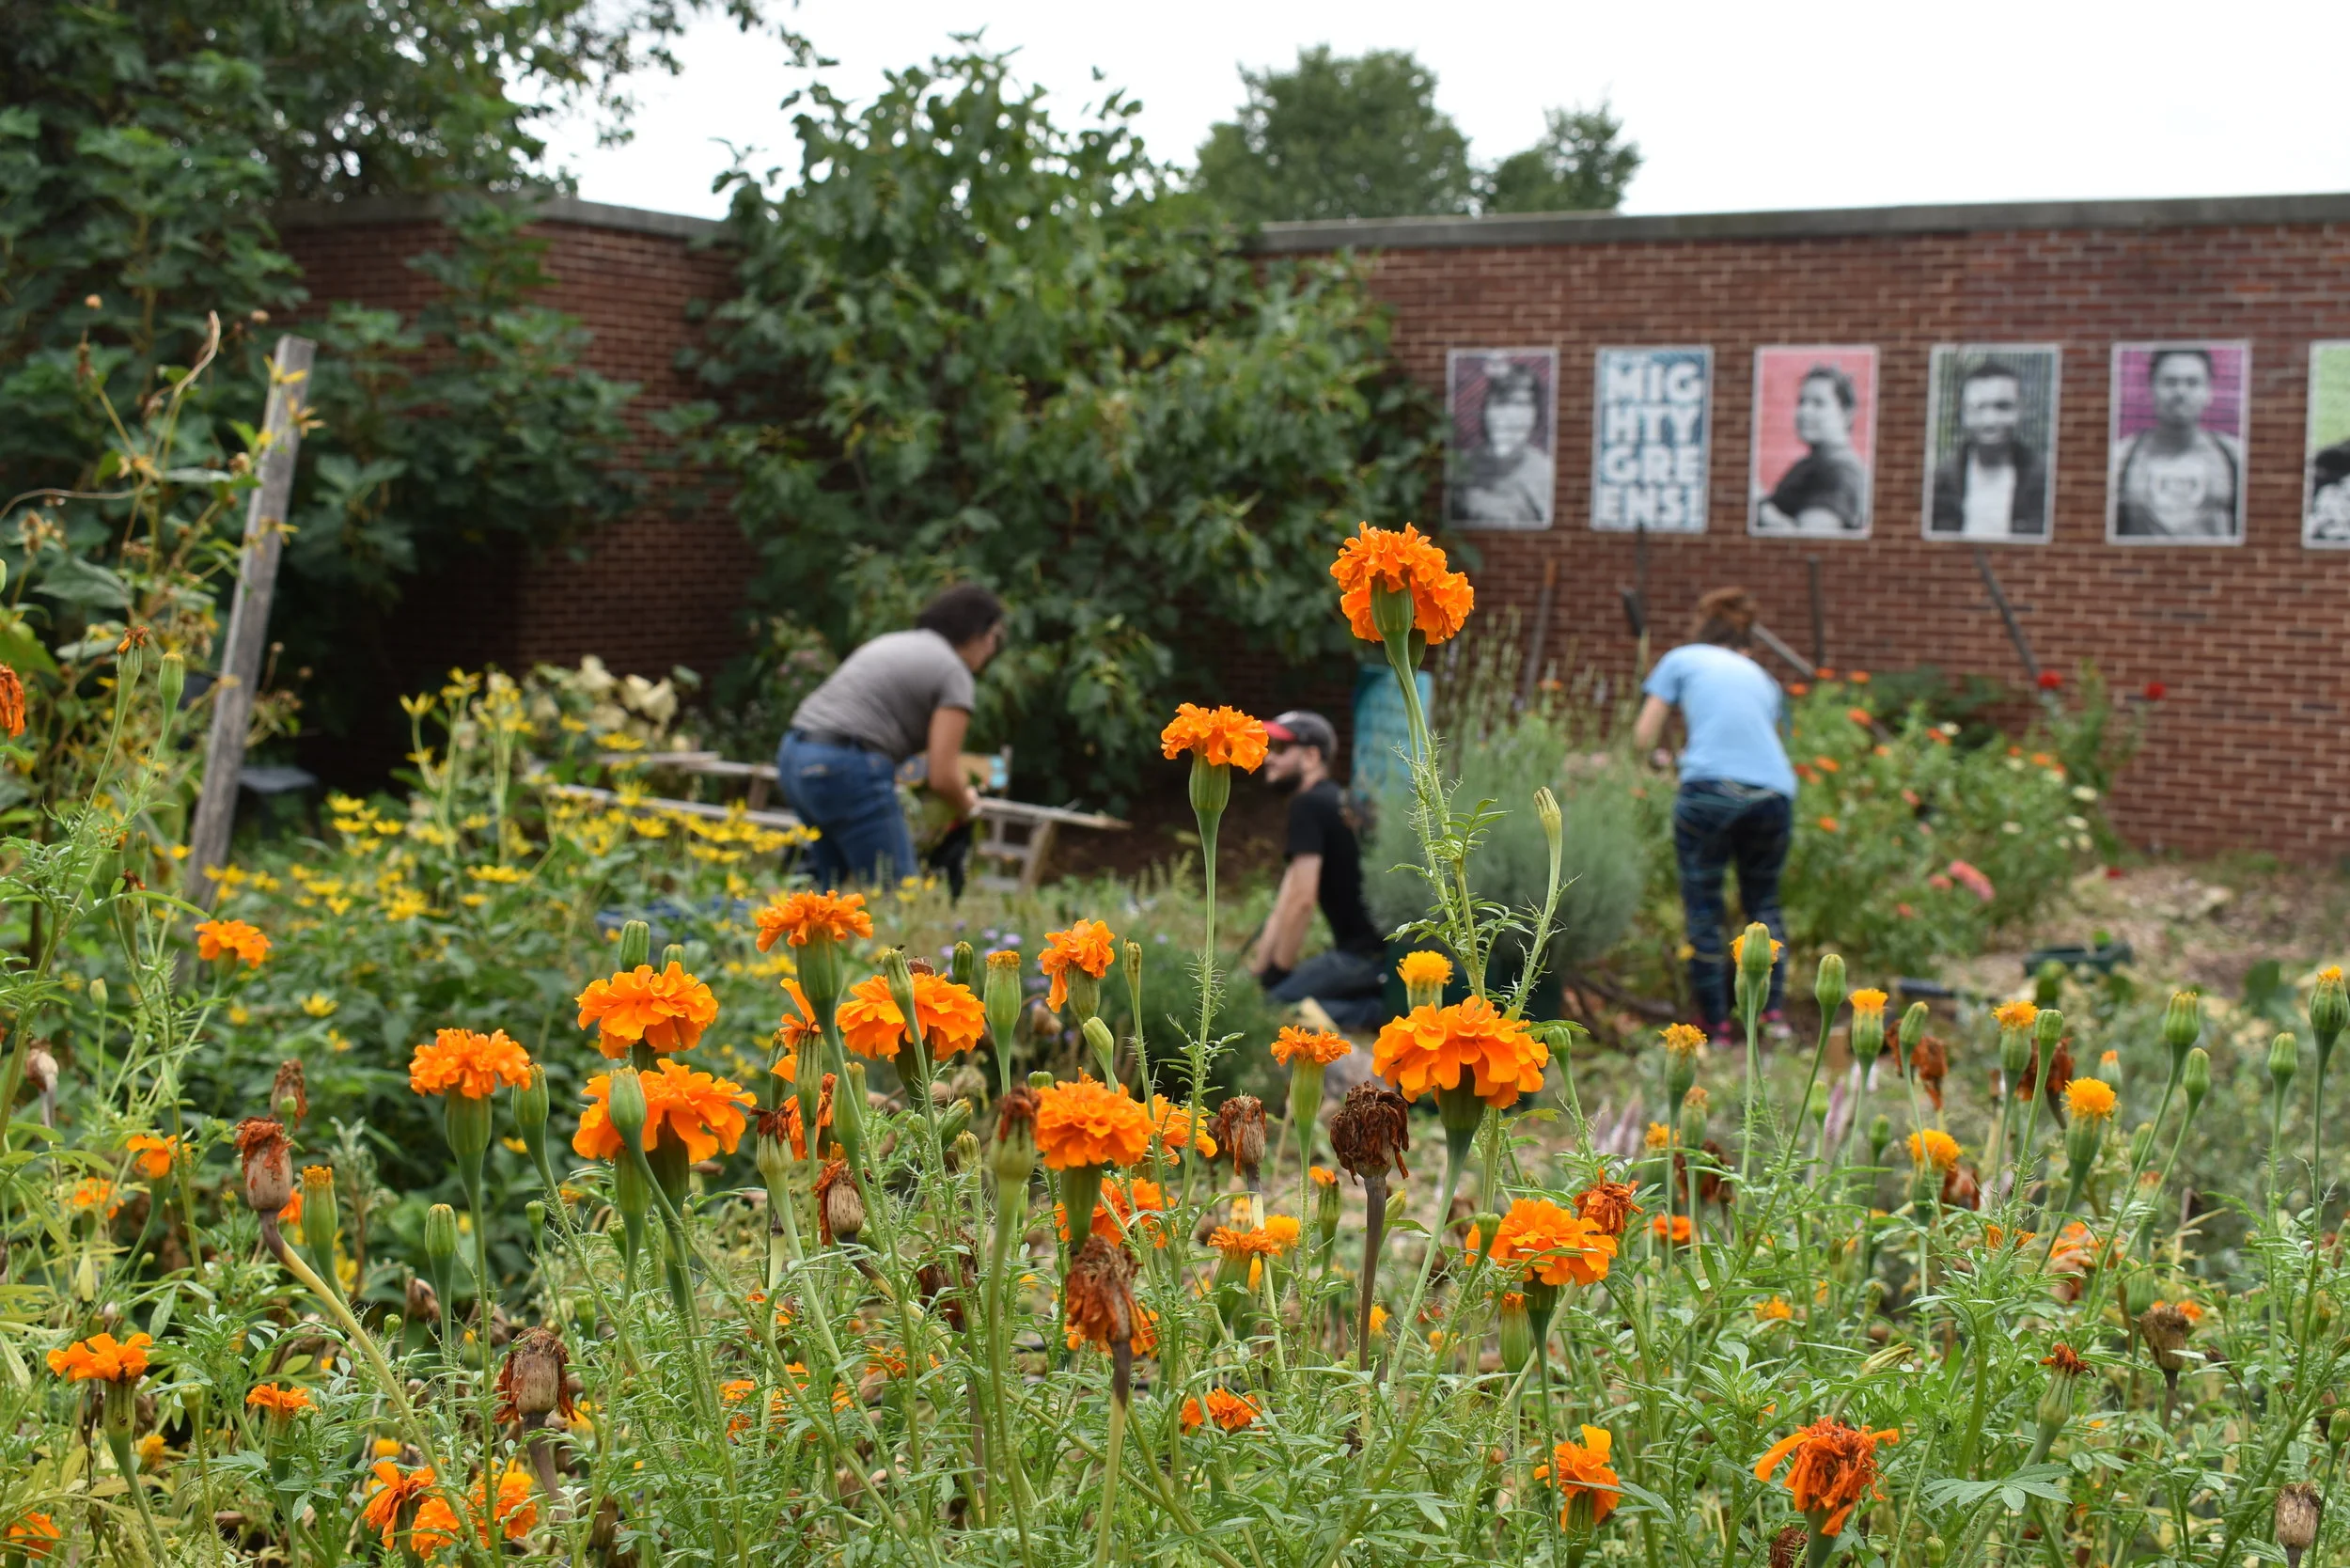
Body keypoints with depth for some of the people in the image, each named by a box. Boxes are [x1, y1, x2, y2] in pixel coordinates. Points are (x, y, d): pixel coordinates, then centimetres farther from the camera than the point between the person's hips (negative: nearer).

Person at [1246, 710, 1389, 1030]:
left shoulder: (1309, 806, -11)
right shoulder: (1336, 802, 20)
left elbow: (1301, 900, -17)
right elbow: (1285, 904, 19)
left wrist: (1276, 973, -8)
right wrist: (1260, 965, 16)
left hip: (1366, 953, -10)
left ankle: (1382, 1010, -13)